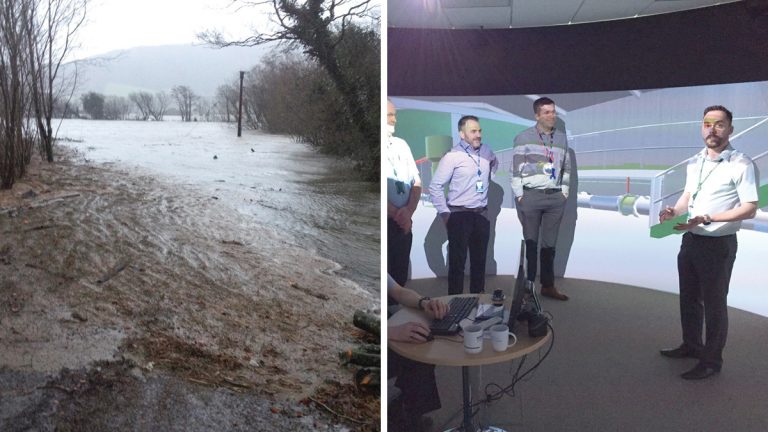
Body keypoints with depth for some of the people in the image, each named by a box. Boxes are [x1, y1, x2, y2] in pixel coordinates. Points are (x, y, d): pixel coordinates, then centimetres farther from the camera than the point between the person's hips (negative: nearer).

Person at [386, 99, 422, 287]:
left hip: (404, 222, 5)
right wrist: (397, 214, -10)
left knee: (400, 275, 11)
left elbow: (417, 183, 10)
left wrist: (408, 212, -5)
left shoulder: (401, 145, 12)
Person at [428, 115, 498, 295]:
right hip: (460, 215, -5)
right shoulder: (452, 156, -11)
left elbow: (498, 169, 25)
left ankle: (478, 295, 29)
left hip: (482, 214, 5)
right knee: (457, 261, 0)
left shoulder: (487, 151, 5)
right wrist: (444, 213, -10)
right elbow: (435, 186, -10)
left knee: (480, 259, 15)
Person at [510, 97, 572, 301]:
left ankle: (548, 285, 19)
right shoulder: (524, 137, -3)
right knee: (531, 243, 1)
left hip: (555, 197, 4)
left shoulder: (562, 137, 11)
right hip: (531, 196, -4)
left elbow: (566, 166, 17)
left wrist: (564, 192, 10)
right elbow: (515, 168, -5)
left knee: (549, 243, 10)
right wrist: (519, 196, -8)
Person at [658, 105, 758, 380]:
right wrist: (674, 211, -4)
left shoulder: (741, 164, -15)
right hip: (690, 240, 7)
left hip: (718, 244, -7)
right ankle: (691, 345, 38)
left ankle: (711, 361, 19)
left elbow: (749, 209, -18)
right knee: (689, 298, 19)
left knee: (714, 304, 5)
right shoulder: (694, 163, 7)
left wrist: (707, 218, -27)